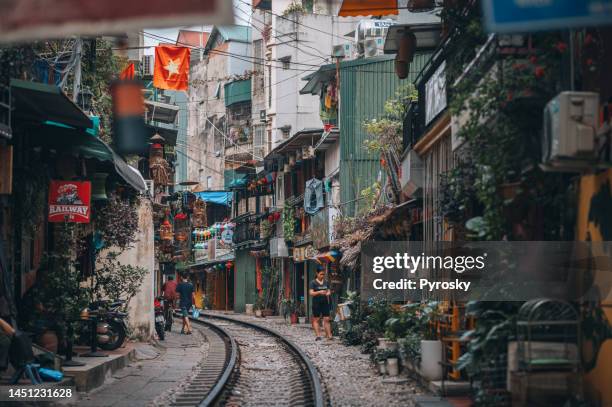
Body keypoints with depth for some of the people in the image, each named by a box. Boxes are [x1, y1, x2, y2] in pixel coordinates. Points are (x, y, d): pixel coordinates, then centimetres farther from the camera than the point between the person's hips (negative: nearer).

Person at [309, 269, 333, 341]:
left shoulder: (326, 282, 13)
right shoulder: (313, 283, -2)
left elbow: (329, 291, 20)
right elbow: (311, 293, -10)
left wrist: (328, 293, -4)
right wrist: (319, 292, -25)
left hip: (325, 303, 4)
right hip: (316, 303, -4)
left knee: (327, 319, -1)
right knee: (316, 319, -2)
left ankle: (329, 335, -4)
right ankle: (318, 335, -2)